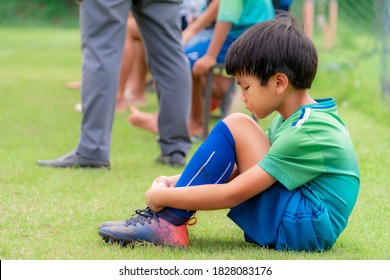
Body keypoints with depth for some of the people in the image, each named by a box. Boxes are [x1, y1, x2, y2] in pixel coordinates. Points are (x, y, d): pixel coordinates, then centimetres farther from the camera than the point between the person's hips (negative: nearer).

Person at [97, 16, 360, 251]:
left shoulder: (306, 132, -20)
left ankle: (167, 221, -12)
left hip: (303, 230, -10)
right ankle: (168, 219, -1)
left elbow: (231, 195, -22)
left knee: (236, 127, -16)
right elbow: (249, 164, 15)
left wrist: (162, 196, -13)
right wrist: (179, 182, 3)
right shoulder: (299, 118, 10)